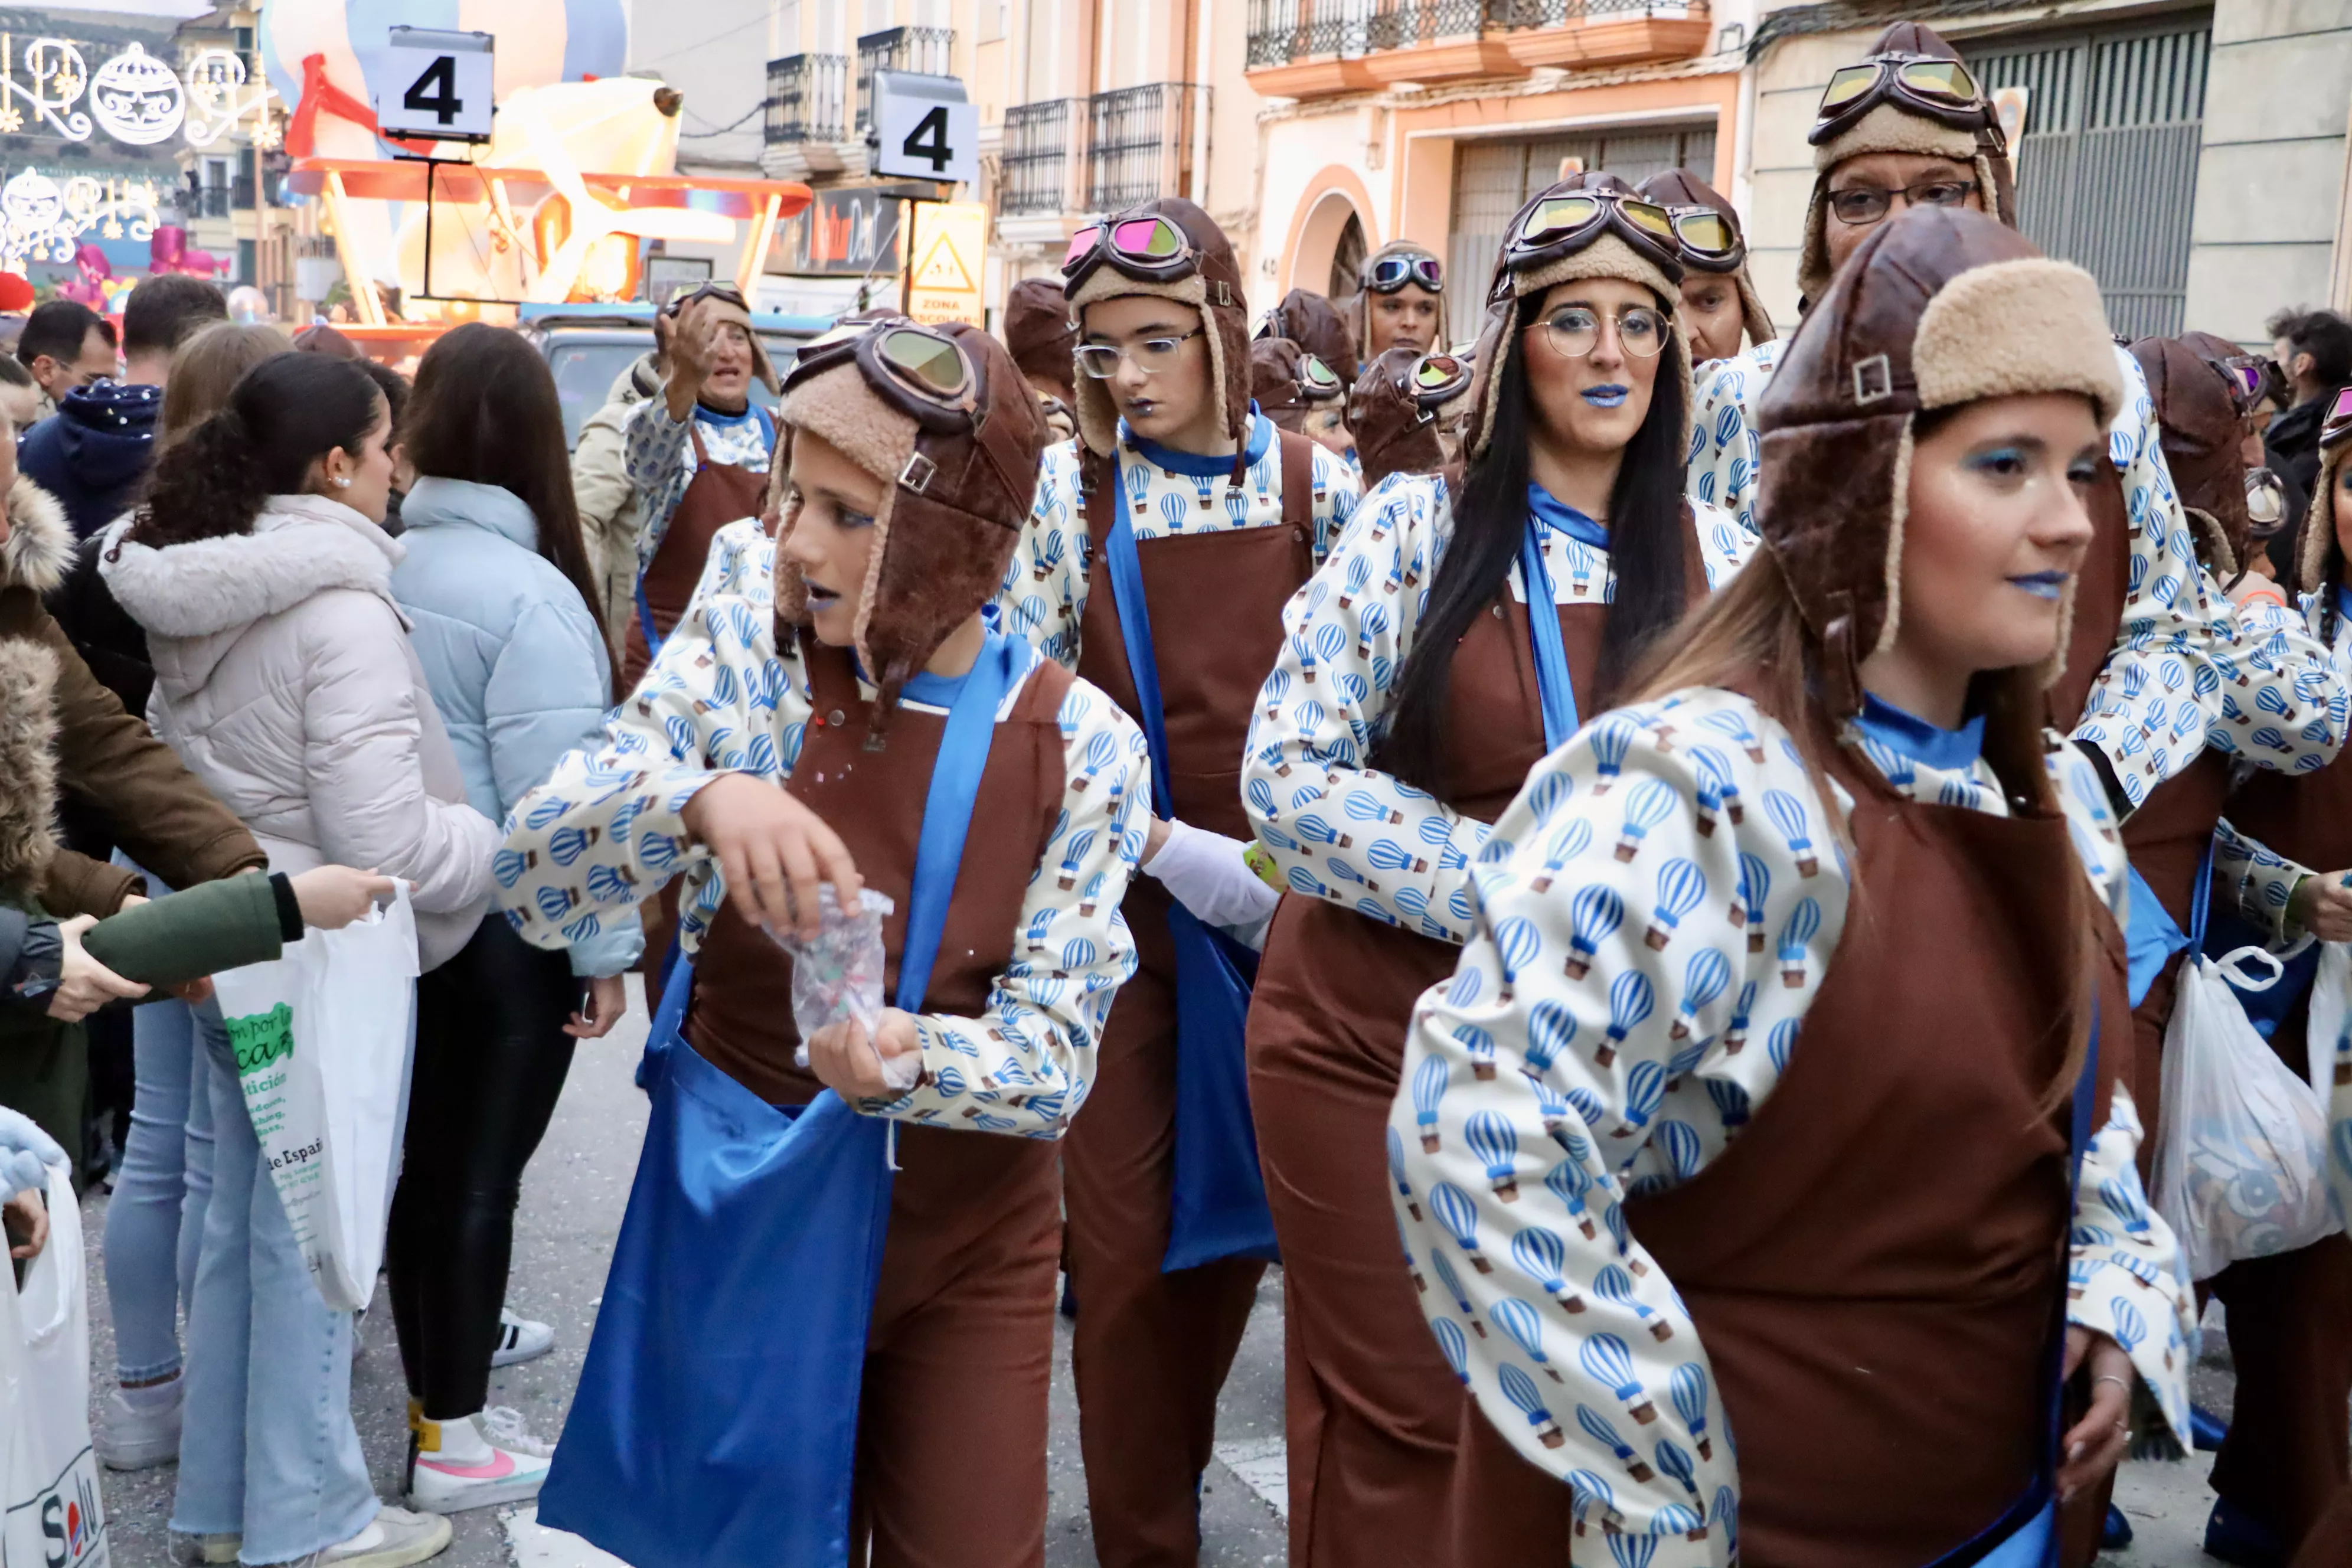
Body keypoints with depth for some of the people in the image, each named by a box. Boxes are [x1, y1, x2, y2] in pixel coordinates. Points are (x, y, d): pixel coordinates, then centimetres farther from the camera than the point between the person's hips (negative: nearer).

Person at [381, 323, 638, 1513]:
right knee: (482, 1172, 5)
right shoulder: (527, 591, -20)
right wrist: (605, 946, -11)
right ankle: (455, 1442, 17)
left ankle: (432, 1393, 34)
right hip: (509, 925, -6)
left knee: (424, 1156, 18)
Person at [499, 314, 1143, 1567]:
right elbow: (532, 881, -17)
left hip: (966, 1237, 0)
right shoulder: (750, 629, -11)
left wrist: (909, 1057, -36)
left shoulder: (1080, 745, -12)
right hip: (741, 1205, 0)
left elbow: (1053, 1053, -14)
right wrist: (699, 798, -38)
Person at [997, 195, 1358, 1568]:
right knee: (1124, 1235, 1)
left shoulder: (1319, 487, 0)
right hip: (1121, 901, -2)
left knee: (1236, 1210, 14)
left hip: (1274, 901, 2)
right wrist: (1169, 848, -16)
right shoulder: (1068, 490, -4)